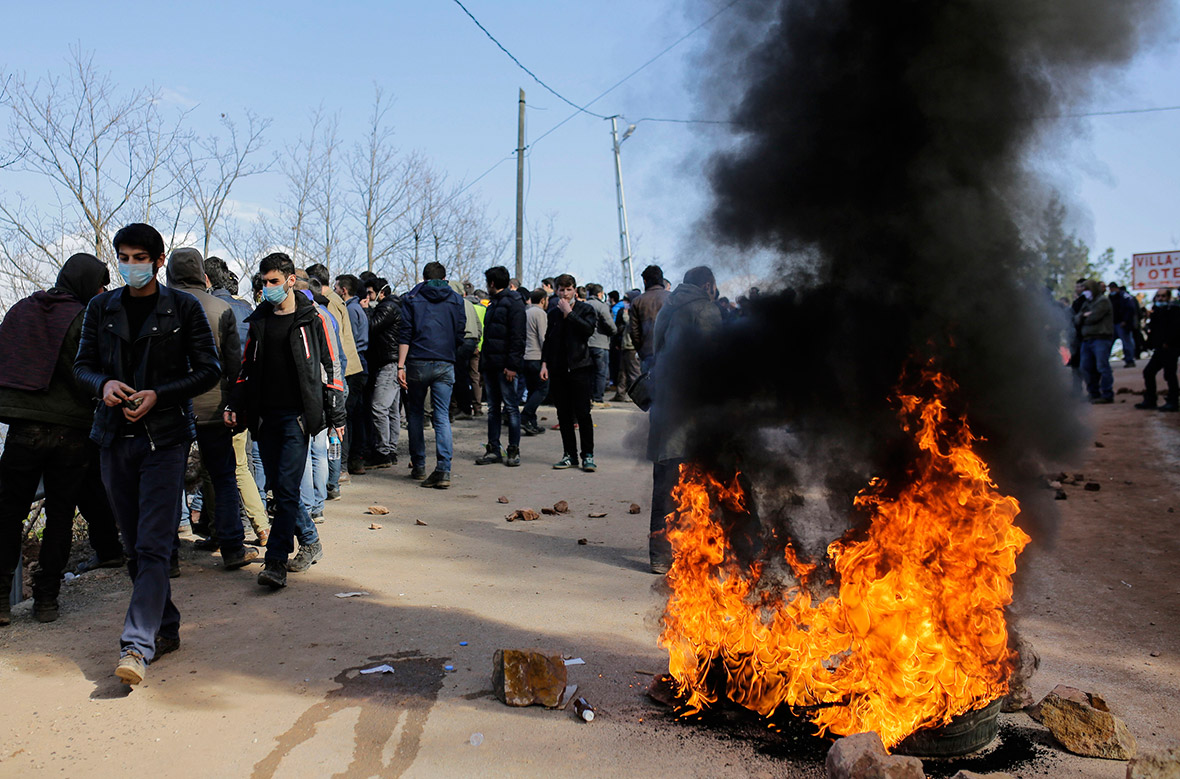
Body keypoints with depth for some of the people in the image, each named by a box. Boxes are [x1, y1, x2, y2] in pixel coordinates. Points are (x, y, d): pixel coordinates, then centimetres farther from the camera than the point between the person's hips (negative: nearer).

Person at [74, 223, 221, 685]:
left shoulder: (184, 308, 0)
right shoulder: (101, 308, 11)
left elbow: (208, 370, -1)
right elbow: (82, 365, 13)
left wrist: (158, 395, -13)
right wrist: (103, 384, -9)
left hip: (165, 436, -4)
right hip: (115, 436, 5)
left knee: (153, 545, -10)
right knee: (134, 546, 11)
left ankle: (138, 645, -12)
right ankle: (166, 628, 25)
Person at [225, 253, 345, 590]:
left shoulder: (312, 319, 0)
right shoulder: (259, 321, 14)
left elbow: (331, 367, 0)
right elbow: (247, 368, 20)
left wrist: (335, 415, -4)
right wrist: (235, 406, 9)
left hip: (297, 414, -5)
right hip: (265, 415, 6)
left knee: (287, 487, -11)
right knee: (278, 488, 9)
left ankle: (276, 561, -10)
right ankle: (310, 542, 25)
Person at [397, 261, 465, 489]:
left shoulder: (411, 298, 6)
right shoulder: (456, 299, 9)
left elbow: (405, 335, -3)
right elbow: (460, 335, 9)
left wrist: (400, 365, -5)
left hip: (417, 362, -1)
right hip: (445, 364, 1)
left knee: (415, 413, 14)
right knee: (442, 416, -1)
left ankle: (418, 466, 20)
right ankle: (443, 470, -12)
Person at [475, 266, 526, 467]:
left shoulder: (513, 303, -7)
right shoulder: (493, 304, 21)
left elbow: (517, 337, -14)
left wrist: (512, 364, -20)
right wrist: (483, 358, 15)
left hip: (505, 365, -9)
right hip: (490, 364, 9)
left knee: (511, 407, -3)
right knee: (493, 408, 10)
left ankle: (513, 450, 2)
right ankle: (493, 449, 14)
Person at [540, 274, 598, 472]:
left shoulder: (585, 309, 2)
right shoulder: (553, 313, 15)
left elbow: (589, 329, -17)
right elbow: (548, 340, 19)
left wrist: (569, 313, -12)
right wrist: (544, 363, 8)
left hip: (579, 367, -4)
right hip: (558, 369, 4)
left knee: (582, 413, -6)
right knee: (563, 414, 6)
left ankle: (587, 456, 2)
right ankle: (570, 455, 15)